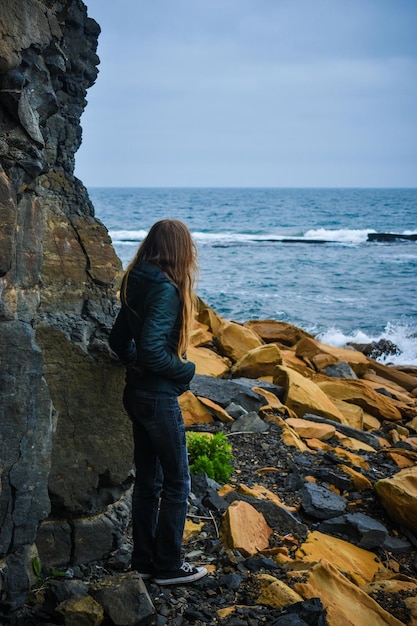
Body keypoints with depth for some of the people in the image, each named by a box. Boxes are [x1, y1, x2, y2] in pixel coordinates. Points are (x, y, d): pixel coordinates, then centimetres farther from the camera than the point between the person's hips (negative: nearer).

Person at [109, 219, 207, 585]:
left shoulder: (137, 286, 7)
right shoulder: (165, 290, -20)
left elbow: (119, 340, 14)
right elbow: (152, 349, -26)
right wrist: (187, 369, -12)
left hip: (137, 393, 9)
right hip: (159, 397, -9)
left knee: (147, 479, 16)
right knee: (177, 483, 4)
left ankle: (144, 561, 26)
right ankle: (169, 566, 14)